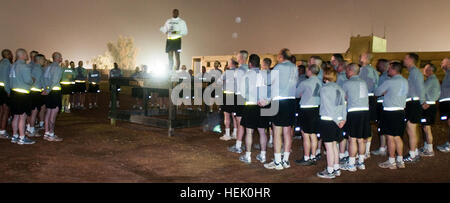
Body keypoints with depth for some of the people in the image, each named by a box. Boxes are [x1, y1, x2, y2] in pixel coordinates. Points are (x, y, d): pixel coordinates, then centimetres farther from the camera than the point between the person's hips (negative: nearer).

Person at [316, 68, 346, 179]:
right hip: (338, 120, 7)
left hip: (327, 120, -7)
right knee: (334, 144, 17)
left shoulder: (324, 88, -11)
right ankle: (336, 168, 24)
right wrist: (343, 119, 3)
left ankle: (330, 171, 5)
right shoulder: (340, 89, 10)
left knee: (329, 146, -1)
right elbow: (343, 105, 6)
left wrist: (337, 121, -8)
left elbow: (328, 106, -14)